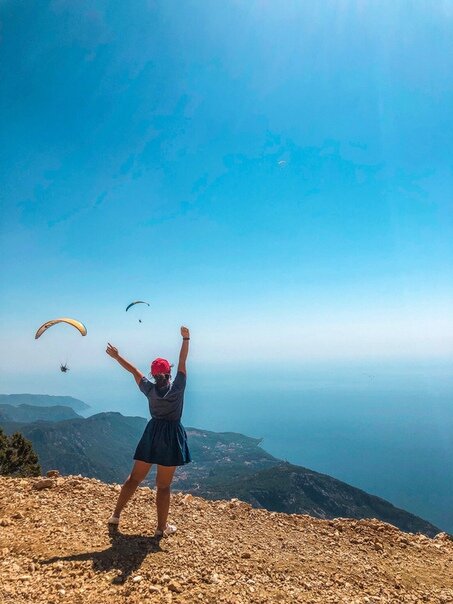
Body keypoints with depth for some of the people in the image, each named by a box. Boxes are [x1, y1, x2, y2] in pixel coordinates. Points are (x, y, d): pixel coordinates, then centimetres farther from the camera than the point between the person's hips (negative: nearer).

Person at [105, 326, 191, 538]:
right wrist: (186, 339, -11)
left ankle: (116, 514, 29)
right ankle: (162, 528, 16)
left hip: (152, 435, 3)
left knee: (134, 478, 17)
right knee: (163, 485, 5)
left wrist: (117, 356, 13)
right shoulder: (177, 387, -10)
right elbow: (182, 362, -9)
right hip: (172, 437, -3)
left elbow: (134, 370, 6)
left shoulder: (150, 389, -2)